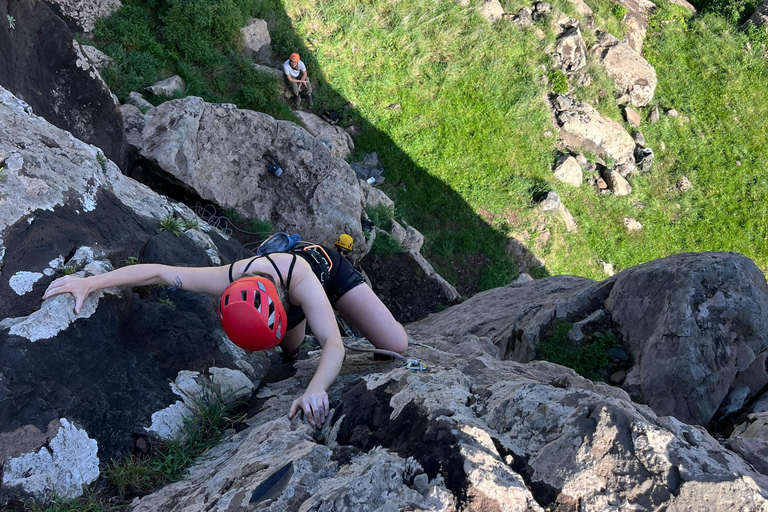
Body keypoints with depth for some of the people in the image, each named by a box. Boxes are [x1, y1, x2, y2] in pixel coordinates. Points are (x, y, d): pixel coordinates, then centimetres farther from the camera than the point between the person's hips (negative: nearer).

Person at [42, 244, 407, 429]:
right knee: (290, 350, 30)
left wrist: (315, 390, -77)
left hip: (327, 266, -3)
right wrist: (91, 282, -44)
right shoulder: (228, 280, -43)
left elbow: (334, 346, -58)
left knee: (395, 346, -9)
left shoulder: (302, 283, -52)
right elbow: (158, 271, -39)